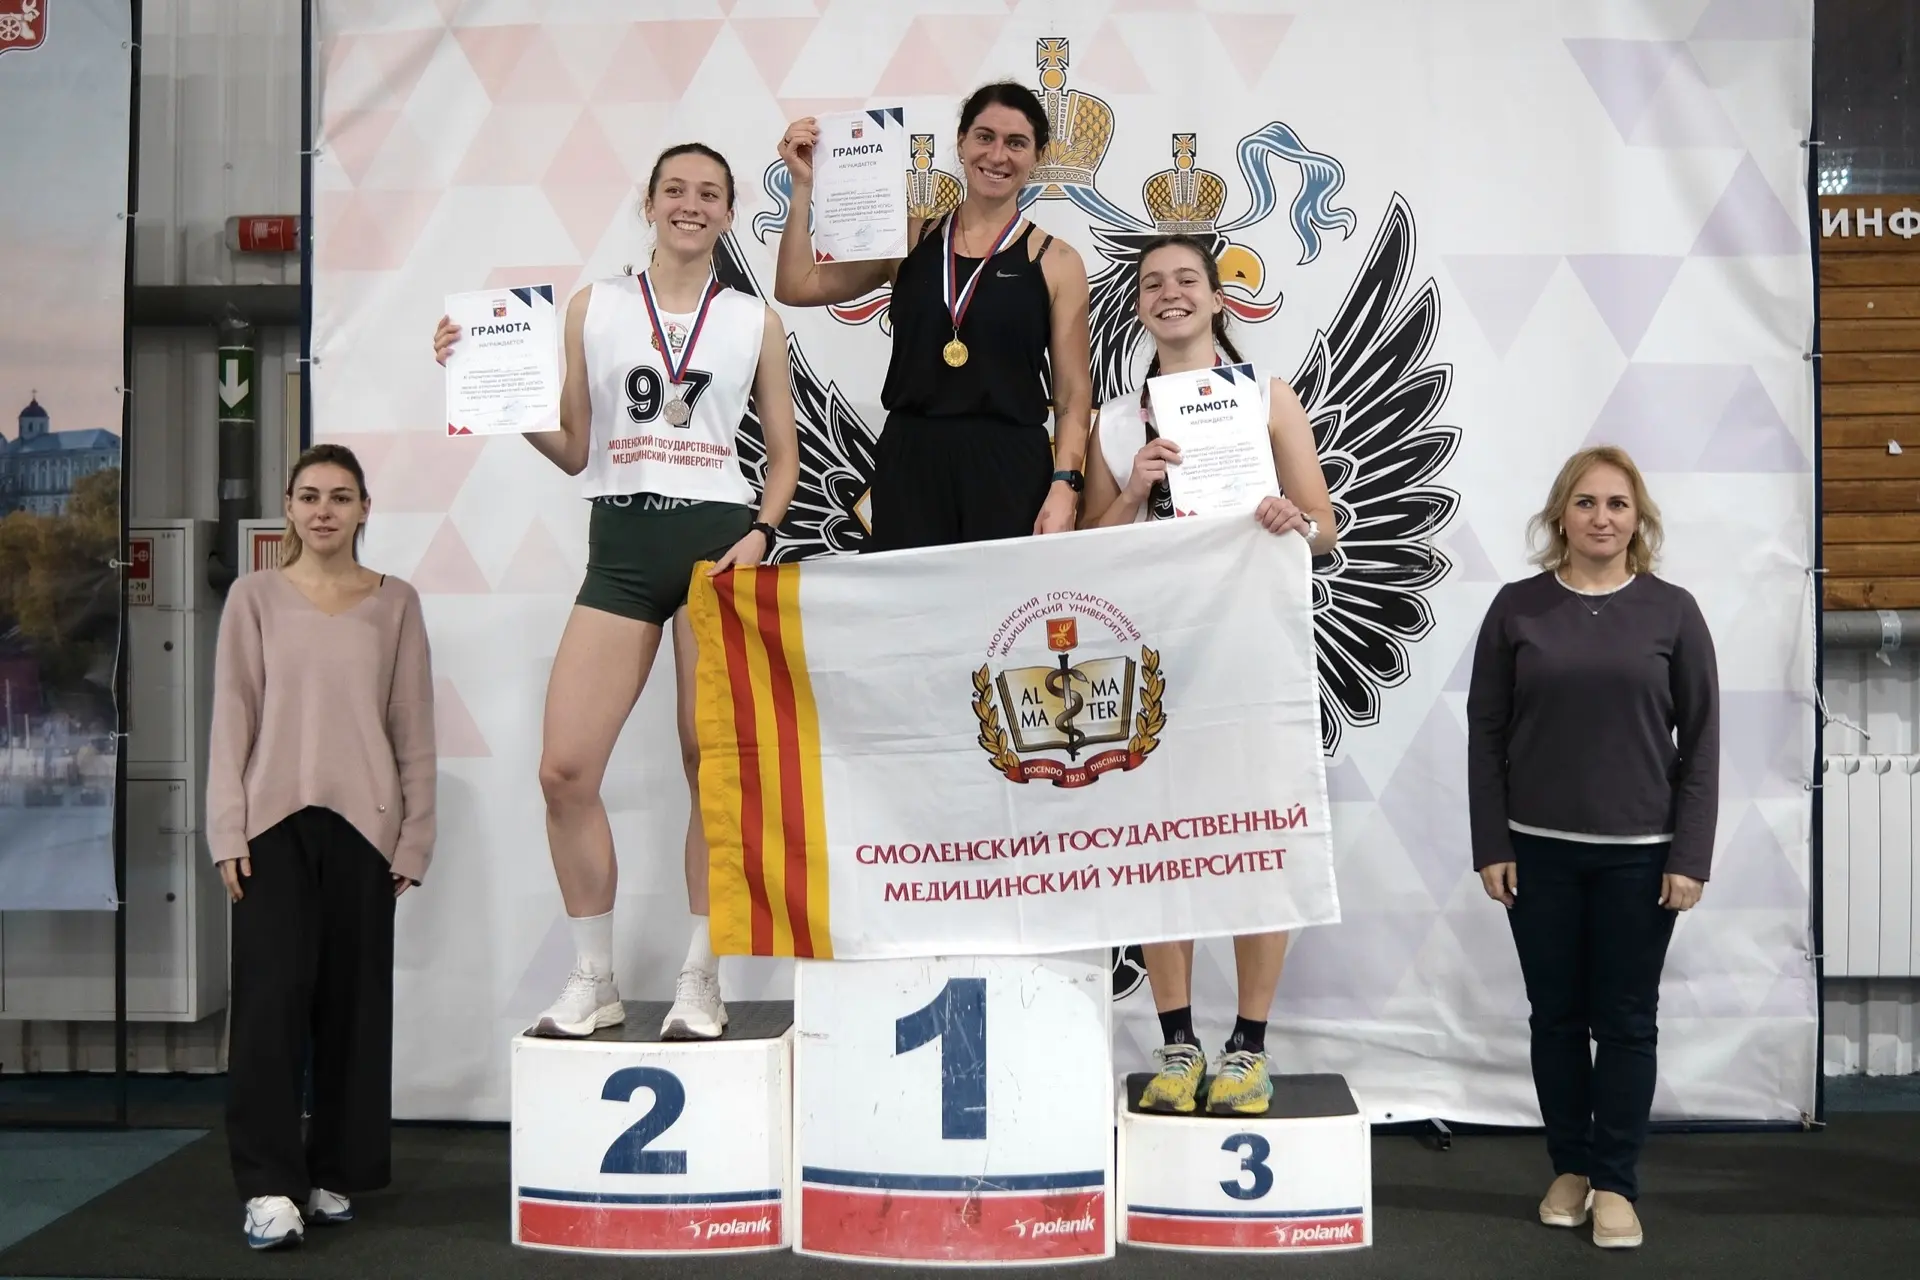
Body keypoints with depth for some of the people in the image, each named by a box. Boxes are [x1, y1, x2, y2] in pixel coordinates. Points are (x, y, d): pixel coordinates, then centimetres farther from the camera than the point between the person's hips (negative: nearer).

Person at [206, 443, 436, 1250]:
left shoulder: (394, 603, 6)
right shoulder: (255, 598, 5)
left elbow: (413, 728, 6)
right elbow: (232, 720, 3)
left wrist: (413, 838, 1)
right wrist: (228, 832, -4)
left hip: (362, 825, 1)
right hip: (274, 822, -1)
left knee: (353, 999, 4)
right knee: (273, 994, -7)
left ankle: (333, 1171, 17)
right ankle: (269, 1183, -2)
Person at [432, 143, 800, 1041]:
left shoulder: (756, 323, 10)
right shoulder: (593, 309, 11)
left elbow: (783, 454, 13)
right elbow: (574, 450, 11)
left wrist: (761, 532, -5)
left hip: (718, 540, -1)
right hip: (621, 542, 1)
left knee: (713, 771, -1)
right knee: (565, 768, -7)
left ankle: (700, 983, 12)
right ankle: (593, 980, 9)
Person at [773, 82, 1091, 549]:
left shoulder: (1055, 261, 2)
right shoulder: (911, 238, 9)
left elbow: (1073, 394, 1)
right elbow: (796, 288, 7)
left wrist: (1064, 485, -11)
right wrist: (804, 186, 2)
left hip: (1009, 469, -2)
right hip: (908, 464, 2)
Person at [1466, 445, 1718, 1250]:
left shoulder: (1671, 611, 0)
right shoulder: (1518, 608, 1)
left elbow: (1700, 741, 0)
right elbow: (1486, 732, 2)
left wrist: (1690, 855, -5)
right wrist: (1490, 846, -3)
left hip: (1639, 853, -1)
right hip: (1539, 850, 1)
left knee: (1627, 1020, 5)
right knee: (1556, 1016, 9)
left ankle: (1614, 1183, 16)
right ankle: (1569, 1168, 24)